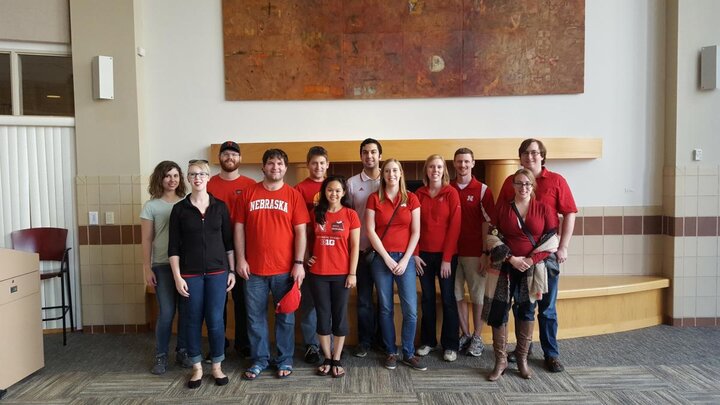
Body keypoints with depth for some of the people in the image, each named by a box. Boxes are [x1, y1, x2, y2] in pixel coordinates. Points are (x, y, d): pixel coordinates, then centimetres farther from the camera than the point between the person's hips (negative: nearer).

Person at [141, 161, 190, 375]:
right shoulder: (151, 206, 2)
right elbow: (146, 240, 2)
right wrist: (147, 268, -3)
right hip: (162, 266, -2)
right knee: (166, 313, -3)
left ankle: (182, 352, 22)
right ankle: (161, 356, 14)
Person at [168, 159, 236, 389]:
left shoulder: (220, 207, 3)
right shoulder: (179, 209, 0)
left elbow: (228, 242, 6)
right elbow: (173, 246, -1)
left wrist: (232, 270, 2)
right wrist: (177, 276, -6)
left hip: (217, 271, 0)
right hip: (190, 274, 0)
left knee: (215, 320, 2)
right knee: (193, 321, 7)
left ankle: (217, 366, 19)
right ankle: (197, 368, 22)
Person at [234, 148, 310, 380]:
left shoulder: (293, 195, 1)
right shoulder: (248, 194, 4)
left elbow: (301, 232, -1)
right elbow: (239, 228, 6)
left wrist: (299, 263, -7)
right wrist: (240, 259, -1)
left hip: (285, 269, -1)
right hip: (254, 268, 1)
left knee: (285, 316, 9)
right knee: (255, 316, 10)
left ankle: (285, 360, 24)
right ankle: (259, 360, 25)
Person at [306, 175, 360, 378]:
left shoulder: (350, 215, -3)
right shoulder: (316, 213, 4)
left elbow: (355, 246, -3)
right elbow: (309, 239, 17)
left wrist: (352, 273, -6)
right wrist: (308, 257, 1)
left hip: (341, 274, -2)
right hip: (318, 274, 2)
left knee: (340, 316, 6)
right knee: (323, 316, 8)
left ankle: (337, 360, 19)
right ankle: (327, 358, 23)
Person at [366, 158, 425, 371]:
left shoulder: (411, 199, 4)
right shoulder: (374, 198, 2)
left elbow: (415, 232, 2)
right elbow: (370, 230, -3)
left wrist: (405, 259, -6)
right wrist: (387, 258, -8)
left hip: (405, 258, 1)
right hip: (381, 258, 0)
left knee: (411, 309, -2)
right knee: (386, 308, 6)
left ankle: (409, 353, 14)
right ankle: (391, 352, 19)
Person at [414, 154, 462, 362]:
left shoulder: (451, 193, -3)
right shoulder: (419, 194, 5)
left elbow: (455, 226, -8)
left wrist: (447, 258, -11)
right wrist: (415, 253, -3)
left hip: (446, 254, -3)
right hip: (424, 254, 3)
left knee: (448, 299, 5)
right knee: (427, 299, 11)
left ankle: (450, 345, 16)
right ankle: (428, 341, 24)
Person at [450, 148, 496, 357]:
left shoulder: (482, 190, 0)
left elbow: (487, 222, -3)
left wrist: (485, 252, -8)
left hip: (474, 252, -2)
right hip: (452, 251, 3)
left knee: (477, 295, 5)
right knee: (457, 294, 8)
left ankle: (477, 337, 18)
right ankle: (465, 334, 22)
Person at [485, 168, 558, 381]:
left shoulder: (543, 209, 2)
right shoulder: (502, 208, 3)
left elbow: (551, 240, -1)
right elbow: (493, 237, -1)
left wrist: (531, 259, -12)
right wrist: (511, 257, -13)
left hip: (532, 269, 0)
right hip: (505, 268, 0)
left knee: (527, 312, 7)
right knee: (498, 312, -2)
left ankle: (522, 359, 21)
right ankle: (501, 361, 10)